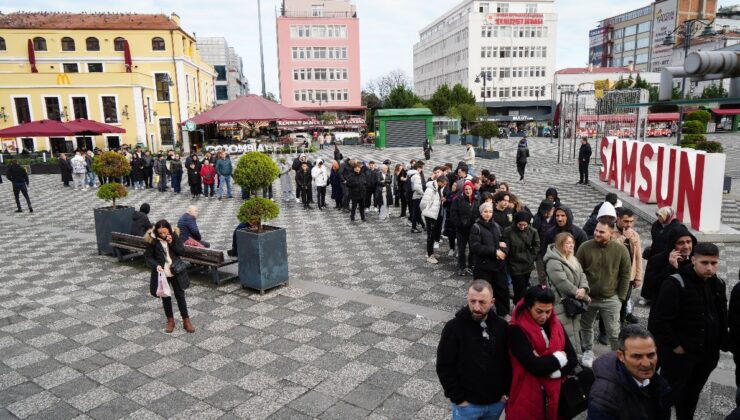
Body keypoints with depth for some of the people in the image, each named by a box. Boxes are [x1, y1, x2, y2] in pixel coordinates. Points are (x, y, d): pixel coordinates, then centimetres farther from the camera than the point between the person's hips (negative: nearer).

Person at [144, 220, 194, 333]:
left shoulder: (175, 235, -9)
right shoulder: (152, 240, -12)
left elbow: (182, 252, -7)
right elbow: (148, 256, -5)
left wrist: (172, 243, -21)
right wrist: (156, 265, -22)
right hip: (162, 273, 0)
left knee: (180, 295, 9)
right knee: (165, 296, 13)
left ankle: (186, 321, 19)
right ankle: (170, 321, 29)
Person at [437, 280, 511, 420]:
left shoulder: (501, 326, -6)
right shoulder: (454, 327, -17)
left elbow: (509, 361, 4)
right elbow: (444, 367, -13)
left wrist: (507, 391, 1)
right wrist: (458, 398, -12)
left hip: (497, 402, 3)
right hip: (467, 404, -3)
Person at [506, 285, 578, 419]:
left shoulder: (555, 325, 2)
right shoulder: (517, 330, -18)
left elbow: (573, 359, -1)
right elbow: (534, 366, -26)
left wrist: (551, 369, -17)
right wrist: (559, 358, -11)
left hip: (554, 394, 5)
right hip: (527, 398, -5)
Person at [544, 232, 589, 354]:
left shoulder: (573, 259, 12)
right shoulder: (553, 262, -19)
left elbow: (582, 275, 6)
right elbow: (563, 283, -23)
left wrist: (583, 289, -17)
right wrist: (585, 297, -14)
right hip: (562, 304, -9)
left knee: (575, 330, 19)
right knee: (567, 334, -6)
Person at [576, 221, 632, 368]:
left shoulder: (620, 249, -9)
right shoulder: (585, 247, -9)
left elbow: (625, 275, -1)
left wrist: (621, 297, -3)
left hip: (611, 299, -1)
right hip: (588, 297, 2)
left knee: (613, 332, 6)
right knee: (586, 327, 16)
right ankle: (588, 352, 36)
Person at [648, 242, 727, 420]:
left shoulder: (718, 284, 3)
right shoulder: (675, 284, -21)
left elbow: (722, 316, 17)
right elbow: (659, 320, -22)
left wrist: (720, 343, 9)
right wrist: (674, 346, -17)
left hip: (708, 354, 7)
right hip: (679, 354, -7)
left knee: (692, 396, 23)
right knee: (668, 396, 5)